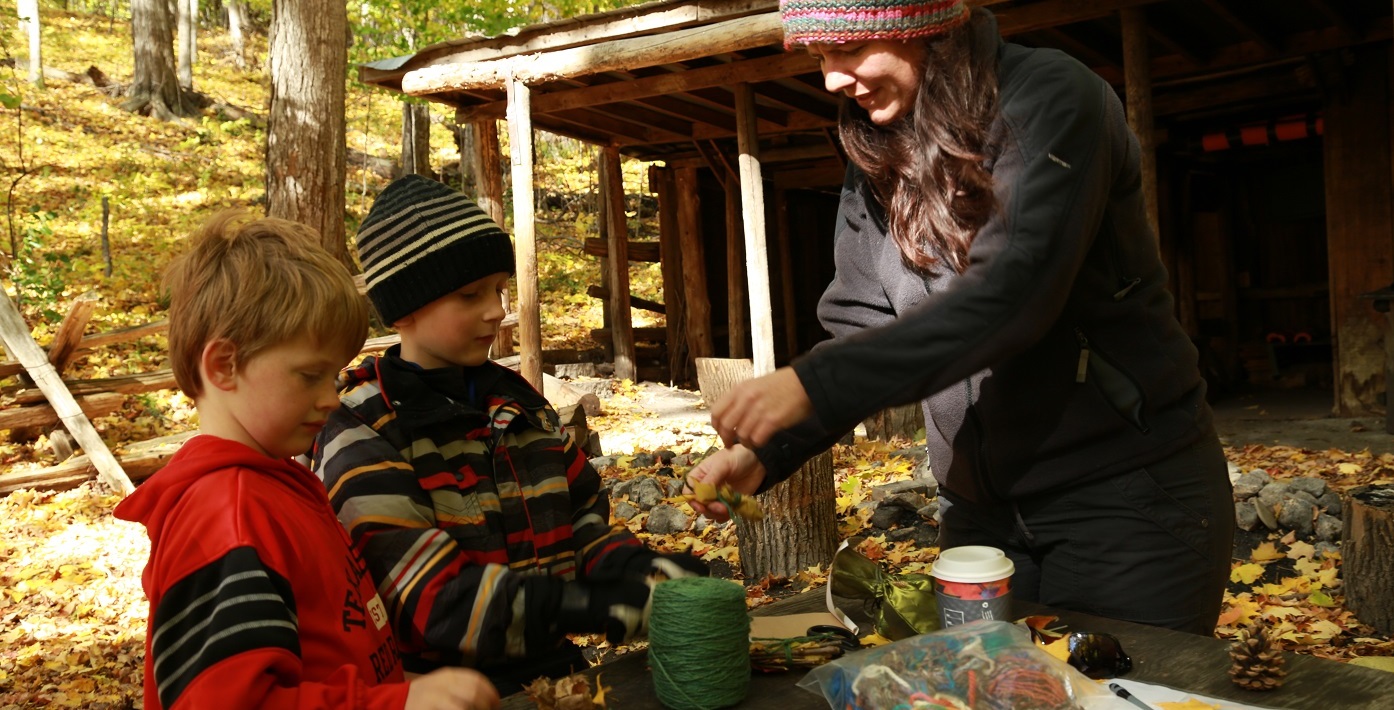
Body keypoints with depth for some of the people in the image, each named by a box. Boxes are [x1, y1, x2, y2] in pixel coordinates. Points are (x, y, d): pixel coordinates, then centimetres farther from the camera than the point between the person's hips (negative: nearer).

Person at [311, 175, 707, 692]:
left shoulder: (519, 401, 11)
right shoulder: (361, 434, -8)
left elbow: (580, 524, 14)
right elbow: (436, 602, -17)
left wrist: (642, 570, -7)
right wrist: (609, 606, -25)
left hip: (554, 670, 6)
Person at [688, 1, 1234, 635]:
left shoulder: (1049, 100, -14)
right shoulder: (878, 167, 6)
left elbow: (1014, 291, -28)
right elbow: (859, 331, 2)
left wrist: (813, 384, -32)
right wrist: (765, 451, -14)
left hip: (1127, 493, -5)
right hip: (982, 510, 6)